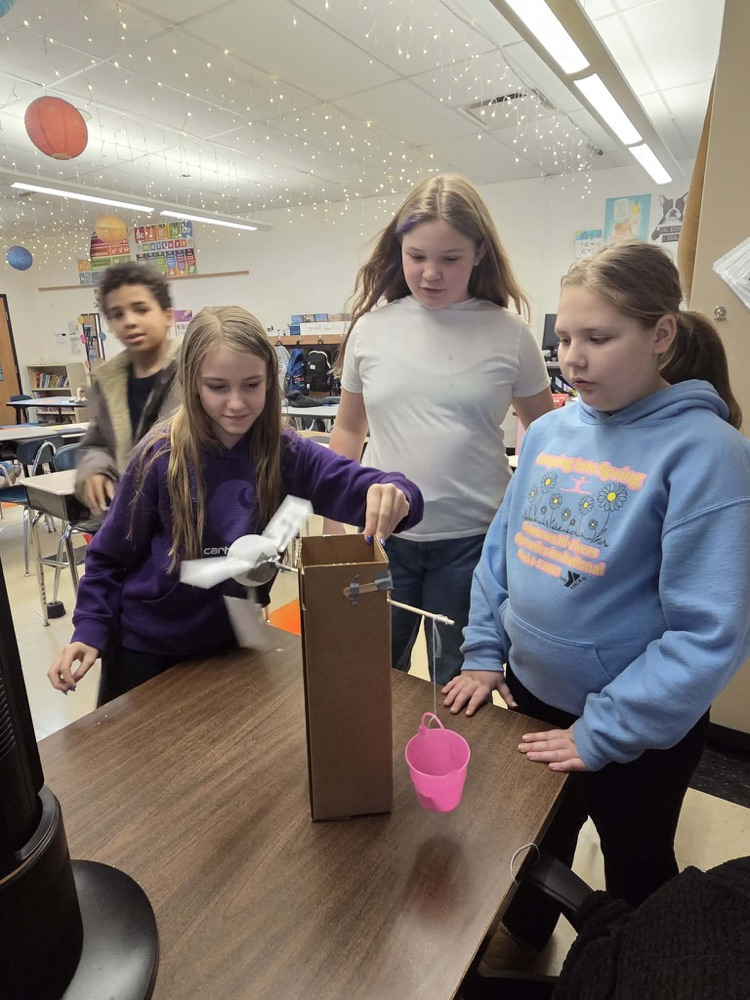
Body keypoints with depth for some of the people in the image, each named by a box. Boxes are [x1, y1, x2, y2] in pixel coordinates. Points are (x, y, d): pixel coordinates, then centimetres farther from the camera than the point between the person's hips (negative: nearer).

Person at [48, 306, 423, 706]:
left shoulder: (288, 455, -15)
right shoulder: (160, 456, -19)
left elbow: (356, 485, -26)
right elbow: (110, 557, -7)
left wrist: (392, 493, -47)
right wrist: (89, 630, -15)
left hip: (231, 643, 2)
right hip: (144, 646, -1)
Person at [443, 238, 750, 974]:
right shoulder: (549, 432, -4)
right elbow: (501, 549, 3)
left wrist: (603, 732, -20)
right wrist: (484, 655, -1)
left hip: (636, 729, -4)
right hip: (532, 693, 5)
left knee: (636, 866, 24)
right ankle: (524, 931, 59)